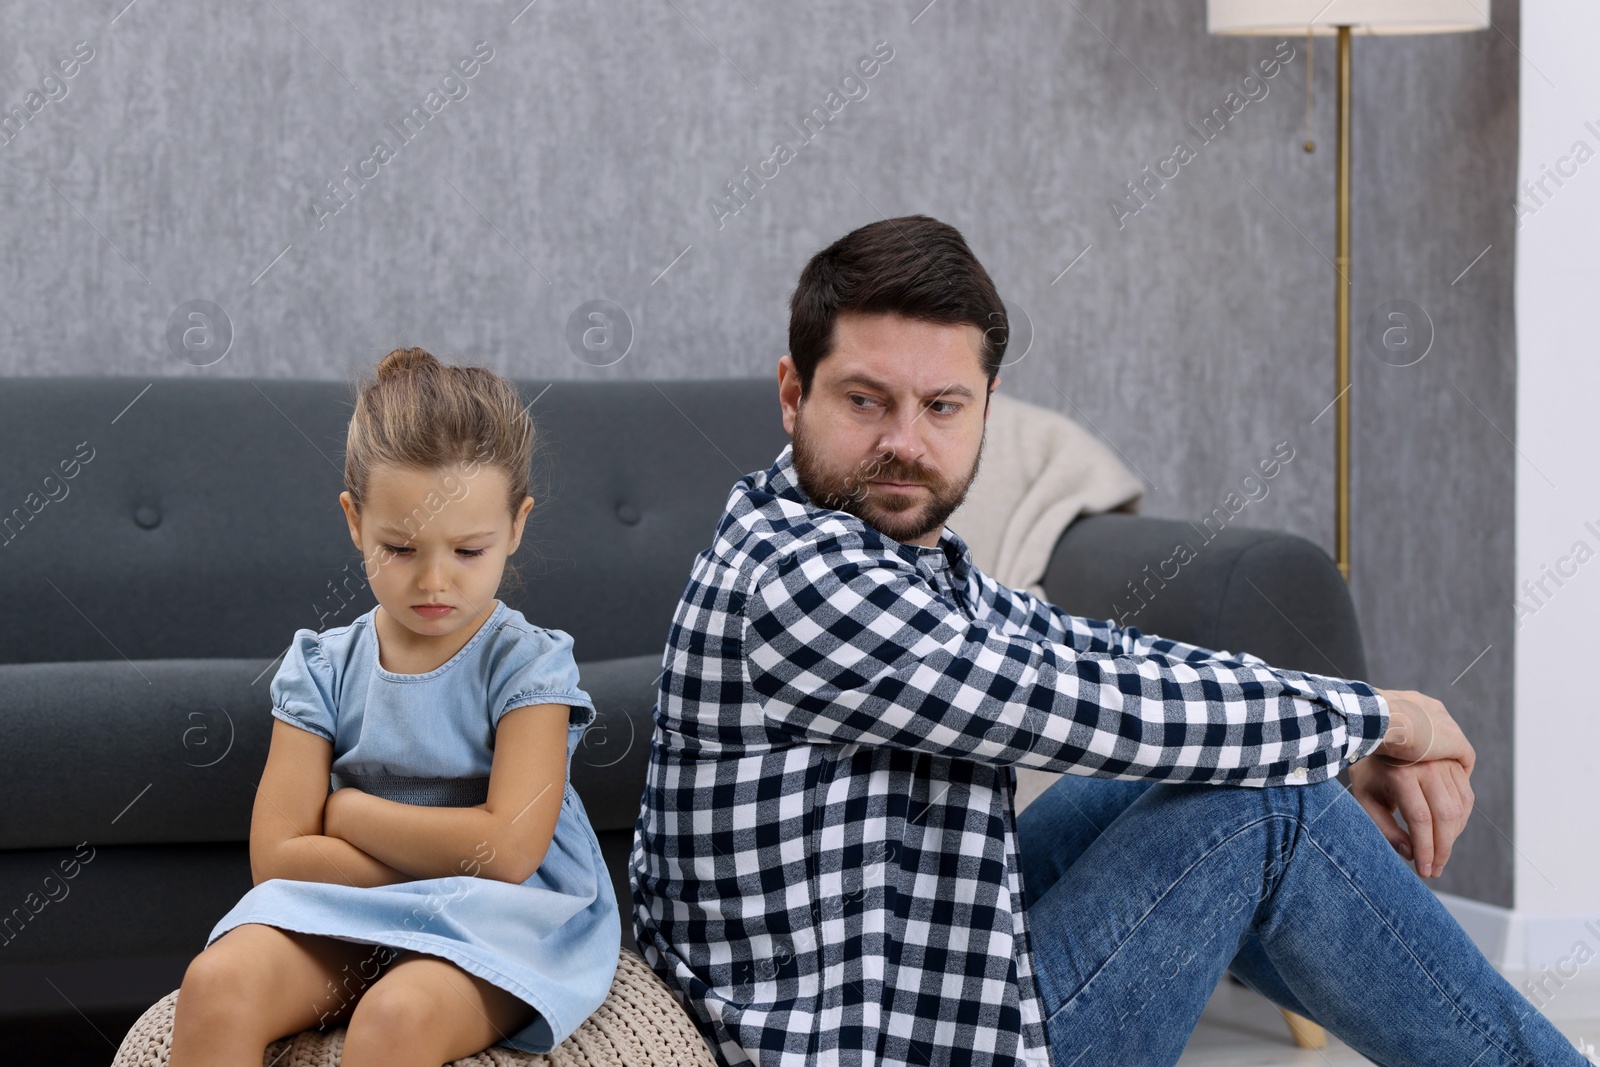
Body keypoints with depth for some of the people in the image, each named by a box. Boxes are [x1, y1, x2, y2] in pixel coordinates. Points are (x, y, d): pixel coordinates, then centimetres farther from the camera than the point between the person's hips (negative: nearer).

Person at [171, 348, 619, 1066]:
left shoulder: (527, 666, -5)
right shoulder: (322, 669, 4)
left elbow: (509, 850, -17)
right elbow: (277, 858, -3)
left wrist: (344, 810, -8)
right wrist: (444, 855, -12)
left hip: (496, 925, -3)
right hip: (345, 923, 4)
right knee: (215, 985, -26)